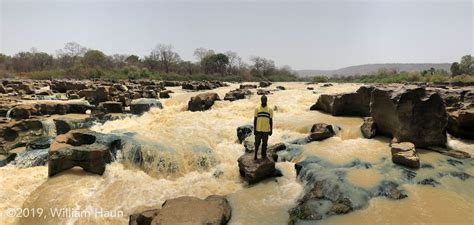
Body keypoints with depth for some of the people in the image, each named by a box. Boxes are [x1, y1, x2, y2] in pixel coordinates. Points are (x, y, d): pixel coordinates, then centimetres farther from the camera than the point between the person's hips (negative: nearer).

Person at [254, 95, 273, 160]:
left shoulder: (270, 109, -2)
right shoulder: (257, 109, -2)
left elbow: (271, 120, 2)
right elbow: (255, 119, 1)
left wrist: (271, 130, 1)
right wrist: (254, 129, -2)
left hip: (266, 130, 0)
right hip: (258, 130, 0)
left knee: (264, 143, 8)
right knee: (257, 143, 5)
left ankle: (263, 155, 23)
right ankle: (255, 154, 22)